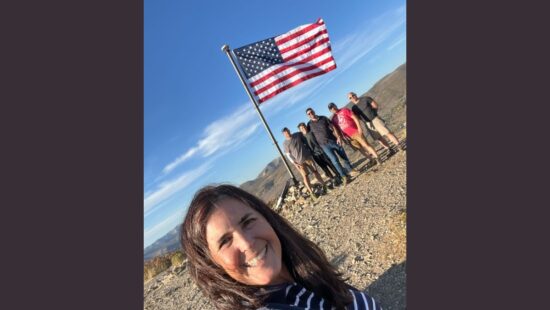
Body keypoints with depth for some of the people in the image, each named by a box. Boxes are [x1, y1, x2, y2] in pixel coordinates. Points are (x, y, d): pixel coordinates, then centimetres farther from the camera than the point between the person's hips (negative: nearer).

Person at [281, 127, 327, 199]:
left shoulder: (297, 135, 1)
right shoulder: (285, 143, -6)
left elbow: (306, 141, 16)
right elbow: (288, 154, -5)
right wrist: (294, 163, -10)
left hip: (307, 157, 2)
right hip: (299, 161, -2)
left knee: (315, 171, 8)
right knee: (305, 176, -3)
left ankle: (323, 185, 22)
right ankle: (311, 192, 3)